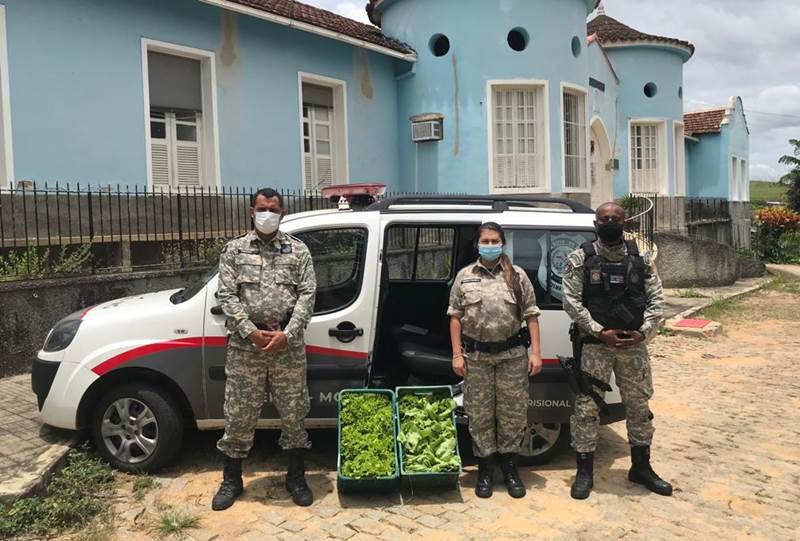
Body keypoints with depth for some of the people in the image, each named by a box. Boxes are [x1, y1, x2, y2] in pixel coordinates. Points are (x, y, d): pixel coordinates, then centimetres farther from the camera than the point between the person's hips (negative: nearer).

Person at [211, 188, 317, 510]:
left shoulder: (298, 250, 6)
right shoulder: (234, 250, 6)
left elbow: (307, 295, -1)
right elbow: (227, 295, -1)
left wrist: (287, 333, -13)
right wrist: (251, 332, -13)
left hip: (288, 346, 0)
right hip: (245, 346, 0)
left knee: (293, 414, 9)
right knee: (239, 415, 8)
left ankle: (296, 478, 26)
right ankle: (231, 481, 26)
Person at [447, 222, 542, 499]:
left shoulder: (518, 276, 6)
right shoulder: (464, 276, 6)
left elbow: (531, 315, 5)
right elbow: (455, 317, 4)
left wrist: (536, 352, -2)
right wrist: (457, 354, -2)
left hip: (513, 354, 0)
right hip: (476, 356, 0)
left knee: (512, 413, 7)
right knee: (480, 414, 6)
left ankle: (510, 468, 23)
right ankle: (485, 470, 20)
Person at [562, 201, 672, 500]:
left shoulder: (640, 258, 5)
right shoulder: (581, 258, -4)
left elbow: (656, 299, 4)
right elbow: (571, 301, -8)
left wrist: (643, 332, -10)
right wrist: (600, 332, -15)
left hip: (634, 345, 3)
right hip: (595, 345, -3)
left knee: (639, 405, 14)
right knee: (586, 407, 0)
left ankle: (641, 467, 31)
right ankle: (584, 471, 14)